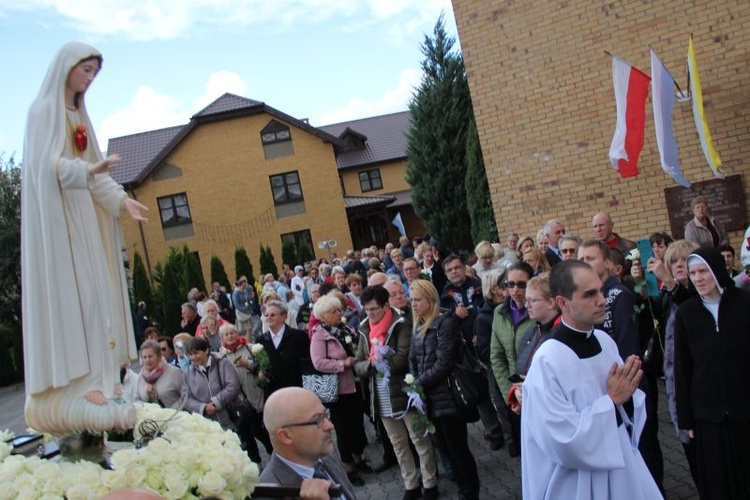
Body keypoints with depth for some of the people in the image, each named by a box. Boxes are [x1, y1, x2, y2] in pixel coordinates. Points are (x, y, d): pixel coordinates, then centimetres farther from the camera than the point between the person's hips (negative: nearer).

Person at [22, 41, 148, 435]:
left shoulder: (78, 115, 19)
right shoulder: (44, 110, -4)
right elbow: (46, 164, -17)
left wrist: (120, 199, 5)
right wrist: (87, 171, -34)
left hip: (83, 214, 8)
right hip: (57, 214, -8)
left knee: (92, 292, 5)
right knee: (68, 290, -11)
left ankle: (93, 374, 9)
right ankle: (76, 385, -9)